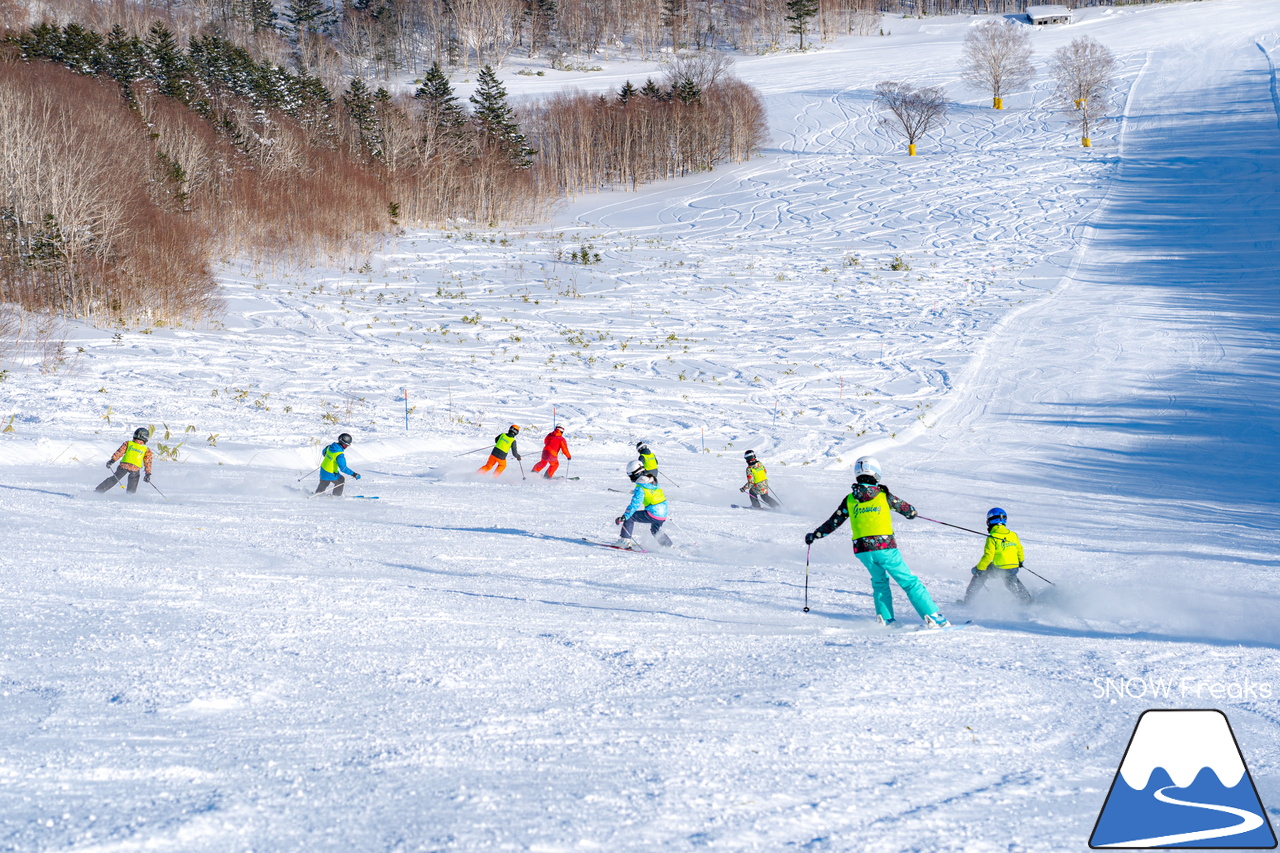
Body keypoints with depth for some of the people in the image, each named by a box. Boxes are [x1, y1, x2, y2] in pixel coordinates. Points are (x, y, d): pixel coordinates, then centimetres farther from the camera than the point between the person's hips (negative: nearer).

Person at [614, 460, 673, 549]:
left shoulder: (640, 488, -13)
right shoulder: (654, 481, 10)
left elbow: (635, 504, -21)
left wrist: (624, 517, -23)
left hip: (652, 514, -8)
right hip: (664, 515, 8)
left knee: (630, 516, 5)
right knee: (655, 530, 36)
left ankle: (624, 540, 2)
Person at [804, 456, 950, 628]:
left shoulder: (850, 500, 6)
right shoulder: (884, 495, 0)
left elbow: (833, 523, 12)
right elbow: (908, 510, 12)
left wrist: (814, 536, 26)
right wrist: (912, 512, 37)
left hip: (862, 550, 3)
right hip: (885, 546, -3)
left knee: (879, 581, 27)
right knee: (909, 582, 0)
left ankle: (884, 618, 19)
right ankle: (932, 616, -5)